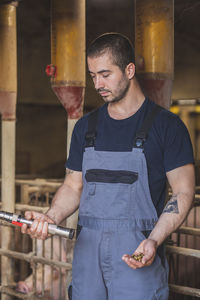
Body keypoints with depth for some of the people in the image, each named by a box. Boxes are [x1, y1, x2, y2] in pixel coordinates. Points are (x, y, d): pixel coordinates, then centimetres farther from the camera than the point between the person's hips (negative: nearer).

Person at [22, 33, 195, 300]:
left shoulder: (166, 125, -2)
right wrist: (51, 217, -6)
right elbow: (73, 186, 14)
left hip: (137, 256, -4)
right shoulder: (86, 126, 12)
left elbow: (183, 192, -5)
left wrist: (154, 240, -18)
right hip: (87, 248, 4)